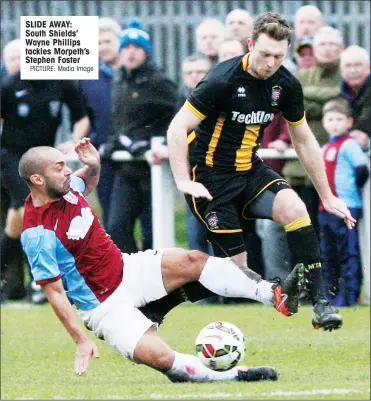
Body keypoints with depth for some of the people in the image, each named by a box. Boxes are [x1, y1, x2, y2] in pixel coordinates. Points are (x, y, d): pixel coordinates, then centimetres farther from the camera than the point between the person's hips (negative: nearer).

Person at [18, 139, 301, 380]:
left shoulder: (65, 188, -4)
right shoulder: (39, 234, -25)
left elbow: (89, 183, 23)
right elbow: (55, 292, -21)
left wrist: (93, 164, -1)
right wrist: (81, 341, -24)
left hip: (125, 268, 7)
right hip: (104, 304, -7)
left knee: (193, 261, -11)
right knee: (160, 357, -26)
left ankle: (275, 295, -10)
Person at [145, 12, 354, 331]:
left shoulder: (286, 86, -2)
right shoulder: (223, 80, -20)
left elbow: (304, 141, 11)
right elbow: (177, 129, -18)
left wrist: (327, 196, 13)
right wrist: (184, 182, -25)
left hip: (250, 170, 6)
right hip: (210, 175, -5)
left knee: (294, 208, -24)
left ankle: (319, 303, -21)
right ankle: (151, 303, 5)